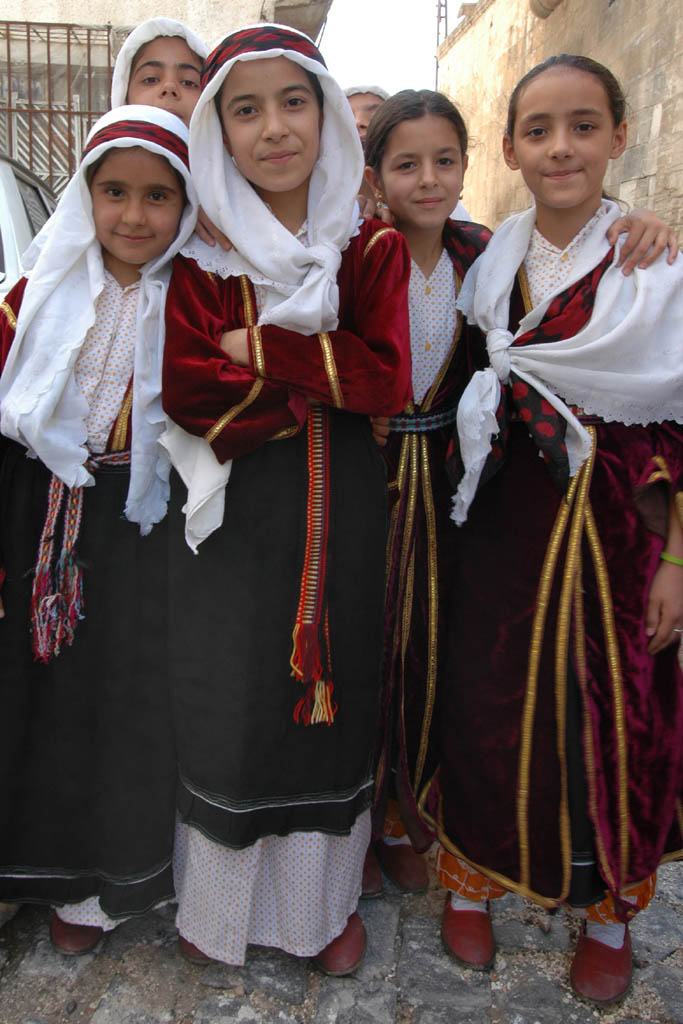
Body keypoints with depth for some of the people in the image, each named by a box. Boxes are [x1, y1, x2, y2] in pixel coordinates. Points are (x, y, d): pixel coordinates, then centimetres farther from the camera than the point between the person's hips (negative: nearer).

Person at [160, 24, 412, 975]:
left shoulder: (372, 248, 2)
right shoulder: (199, 256, 0)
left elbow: (391, 380, -11)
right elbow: (185, 392, -12)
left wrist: (260, 350, -14)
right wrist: (326, 377, -15)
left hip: (341, 506, 1)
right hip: (234, 508, -1)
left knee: (334, 693, 11)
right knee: (230, 702, 8)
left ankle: (328, 894, 35)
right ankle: (219, 895, 34)